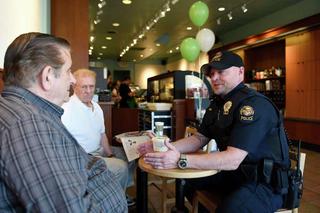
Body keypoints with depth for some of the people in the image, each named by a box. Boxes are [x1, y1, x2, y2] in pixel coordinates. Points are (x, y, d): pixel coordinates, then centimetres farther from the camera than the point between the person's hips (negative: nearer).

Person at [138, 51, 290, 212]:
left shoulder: (254, 104, -23)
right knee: (187, 181, 13)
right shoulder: (217, 104, 7)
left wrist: (181, 160, -35)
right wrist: (166, 148, -8)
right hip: (234, 174, 9)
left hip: (266, 182, -8)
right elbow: (199, 139, 8)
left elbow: (232, 160, -30)